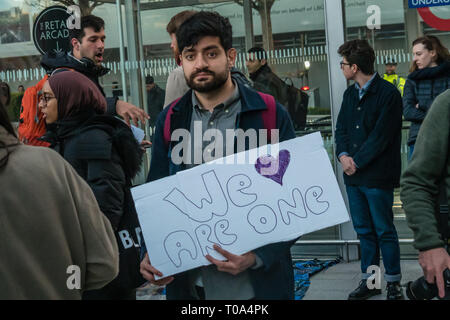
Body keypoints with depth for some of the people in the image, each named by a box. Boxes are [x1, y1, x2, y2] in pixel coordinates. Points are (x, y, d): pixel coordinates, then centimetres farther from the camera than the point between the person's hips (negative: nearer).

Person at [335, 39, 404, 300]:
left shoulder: (388, 93, -11)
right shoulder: (350, 94, 13)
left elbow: (381, 136, -16)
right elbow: (341, 129, 12)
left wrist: (357, 162, -13)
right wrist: (343, 155, -6)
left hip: (377, 175, -7)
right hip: (353, 175, 7)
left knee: (384, 231, 1)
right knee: (364, 230, 13)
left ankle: (394, 282, 13)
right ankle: (369, 280, 23)